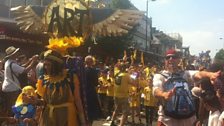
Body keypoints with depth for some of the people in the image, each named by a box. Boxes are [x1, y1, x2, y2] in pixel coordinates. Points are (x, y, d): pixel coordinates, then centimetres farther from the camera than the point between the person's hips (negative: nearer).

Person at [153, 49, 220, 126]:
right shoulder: (159, 76, -1)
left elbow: (198, 74, -17)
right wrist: (165, 95, -45)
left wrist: (211, 74, -40)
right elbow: (156, 91, -22)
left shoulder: (186, 74, 5)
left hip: (187, 119, 3)